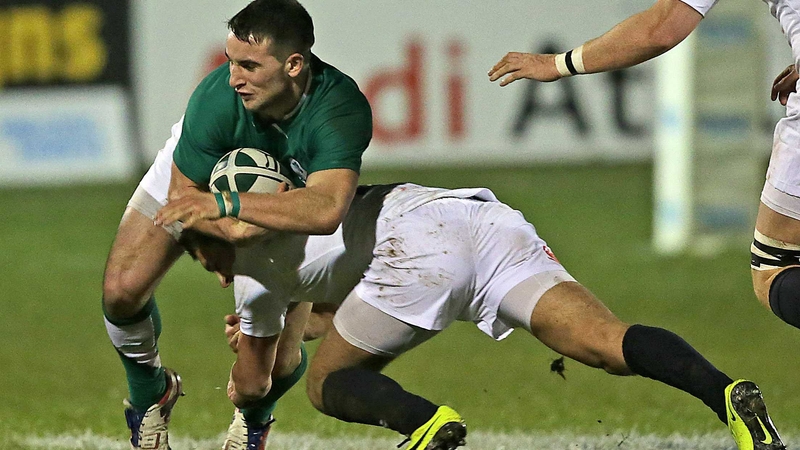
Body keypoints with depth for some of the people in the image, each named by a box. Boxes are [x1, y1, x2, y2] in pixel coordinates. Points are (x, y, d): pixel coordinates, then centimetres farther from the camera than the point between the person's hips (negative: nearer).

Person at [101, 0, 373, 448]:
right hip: (194, 173, 0)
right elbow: (183, 193, -27)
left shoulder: (343, 109, -44)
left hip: (286, 208, 0)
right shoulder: (216, 98, -40)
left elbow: (326, 210, -58)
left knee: (277, 355, -9)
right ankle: (151, 392, 19)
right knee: (122, 289, -14)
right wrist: (230, 229, -47)